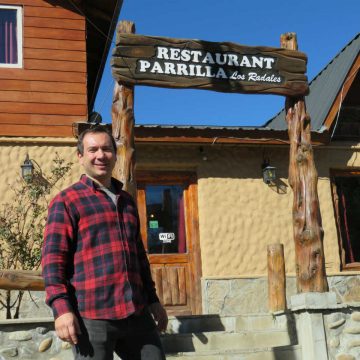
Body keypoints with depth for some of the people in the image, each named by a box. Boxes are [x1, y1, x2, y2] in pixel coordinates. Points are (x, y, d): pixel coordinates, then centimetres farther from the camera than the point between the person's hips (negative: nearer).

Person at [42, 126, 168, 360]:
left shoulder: (127, 201, 20)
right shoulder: (67, 201, 1)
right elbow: (53, 257, -7)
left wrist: (152, 299, 23)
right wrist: (61, 307, -17)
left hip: (136, 313, 6)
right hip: (92, 315, -5)